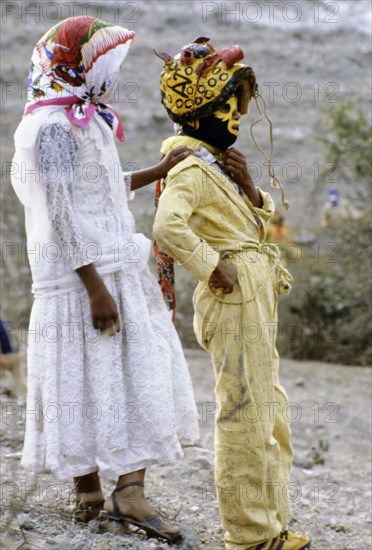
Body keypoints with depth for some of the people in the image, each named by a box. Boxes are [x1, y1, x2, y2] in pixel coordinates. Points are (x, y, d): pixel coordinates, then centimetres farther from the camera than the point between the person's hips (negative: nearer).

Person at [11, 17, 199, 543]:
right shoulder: (54, 127, -14)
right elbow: (62, 212, -20)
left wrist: (159, 170, 25)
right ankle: (89, 493, 8)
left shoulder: (82, 122, 16)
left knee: (136, 376, 4)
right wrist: (95, 287, -23)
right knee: (88, 380, -2)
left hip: (117, 270, 10)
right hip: (85, 275, -10)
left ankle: (130, 492, 3)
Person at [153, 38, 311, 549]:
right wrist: (212, 266, -21)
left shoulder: (218, 161, 15)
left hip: (258, 296, 10)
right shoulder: (191, 169, -15)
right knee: (246, 415, -6)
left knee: (271, 412, 16)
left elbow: (260, 221, 19)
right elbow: (168, 226, -32)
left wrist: (249, 188, 0)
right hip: (233, 296, -10)